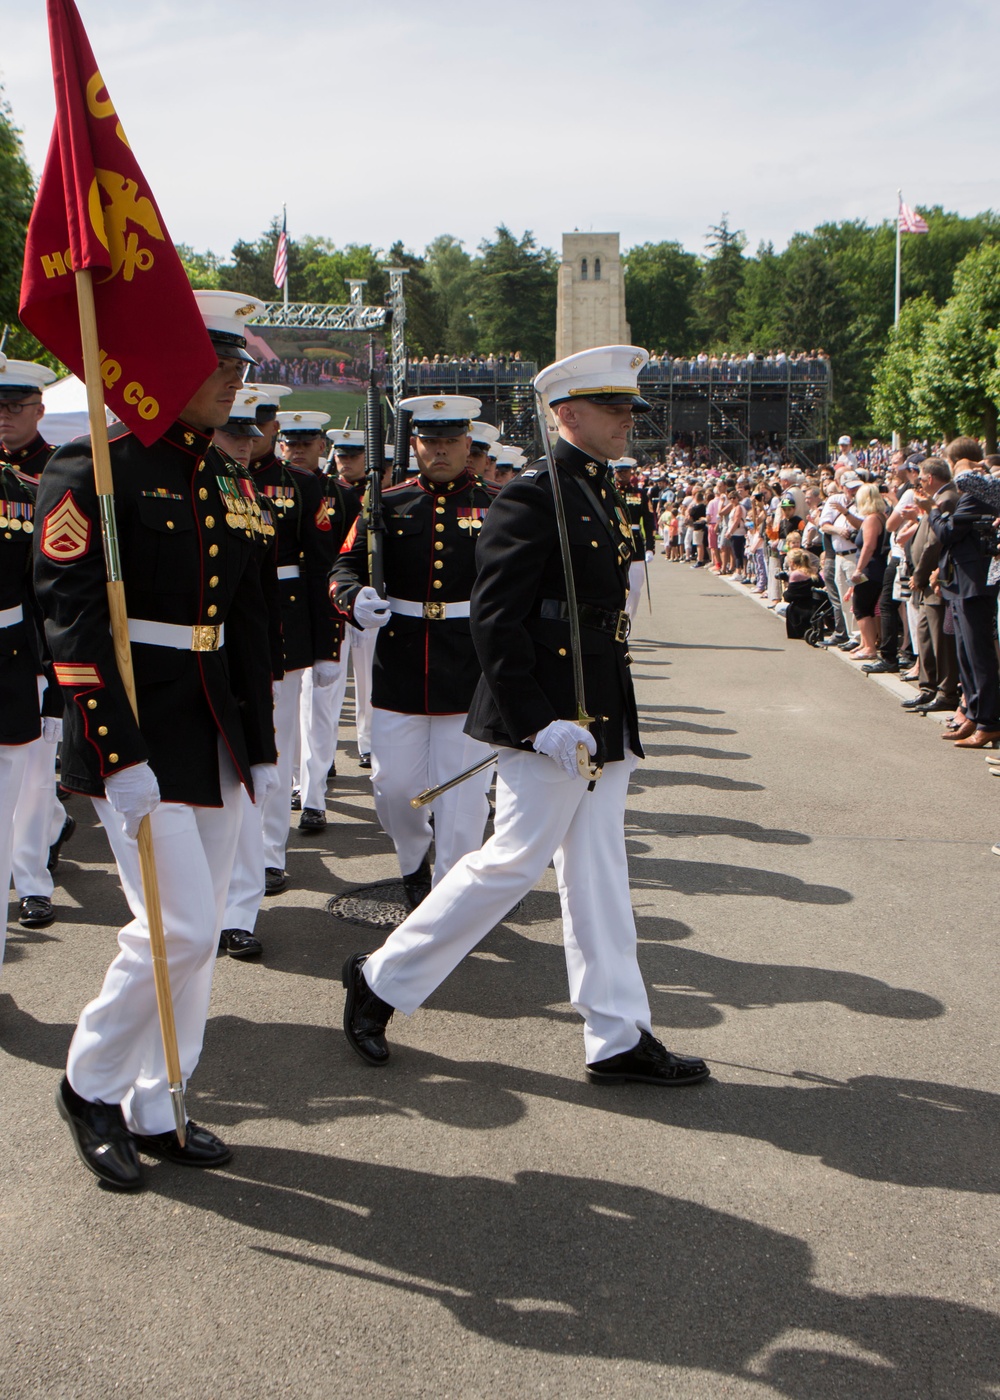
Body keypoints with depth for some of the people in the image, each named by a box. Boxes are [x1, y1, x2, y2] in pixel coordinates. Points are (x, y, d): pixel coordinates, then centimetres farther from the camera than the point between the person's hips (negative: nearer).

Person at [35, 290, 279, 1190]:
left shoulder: (229, 488, 13)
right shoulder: (93, 473, -10)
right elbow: (75, 624, -17)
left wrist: (260, 747, 14)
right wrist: (120, 758, -22)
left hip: (215, 743, 8)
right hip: (138, 745, -7)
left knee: (199, 932, 10)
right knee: (179, 928, -10)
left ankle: (150, 1110, 24)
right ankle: (91, 1085, 14)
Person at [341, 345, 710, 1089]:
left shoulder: (600, 495, 15)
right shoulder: (533, 495, -13)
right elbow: (496, 619, -19)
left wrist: (612, 726, 19)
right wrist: (539, 721, -23)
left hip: (603, 720, 9)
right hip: (553, 721, -9)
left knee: (598, 873, 10)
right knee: (514, 860, -3)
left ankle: (619, 1037, 16)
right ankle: (381, 979, 13)